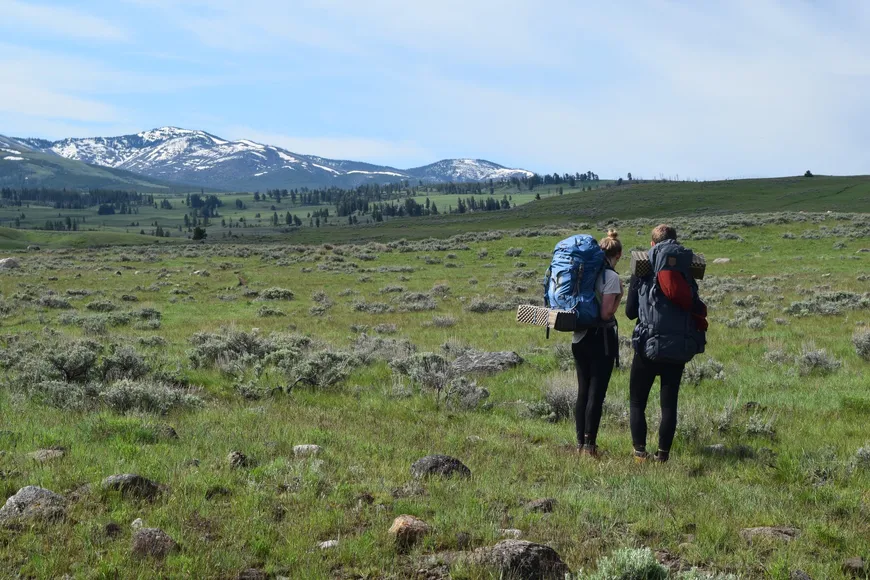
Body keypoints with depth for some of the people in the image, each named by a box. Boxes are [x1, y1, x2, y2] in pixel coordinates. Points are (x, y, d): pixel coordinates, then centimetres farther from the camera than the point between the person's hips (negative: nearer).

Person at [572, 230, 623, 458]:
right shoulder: (611, 277, -13)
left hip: (580, 337, 6)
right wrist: (619, 297, -5)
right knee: (596, 393, 0)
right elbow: (606, 314, -19)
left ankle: (581, 444, 17)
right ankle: (590, 445, 2)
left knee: (583, 391, 13)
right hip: (601, 339, -6)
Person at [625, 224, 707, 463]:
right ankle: (663, 454, 8)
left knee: (637, 402, 7)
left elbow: (630, 311, 1)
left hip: (649, 345, -2)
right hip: (680, 347, 2)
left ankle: (640, 452, -2)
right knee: (669, 403, 10)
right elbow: (698, 309, 2)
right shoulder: (688, 269, 5)